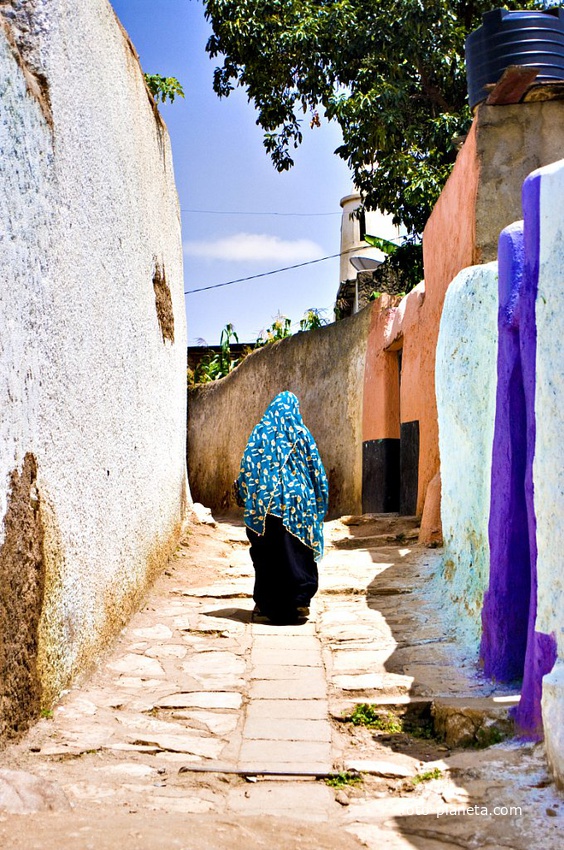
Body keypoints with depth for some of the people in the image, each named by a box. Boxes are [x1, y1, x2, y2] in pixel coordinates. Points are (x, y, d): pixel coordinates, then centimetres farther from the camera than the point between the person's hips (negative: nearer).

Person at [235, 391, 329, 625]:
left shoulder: (260, 432, 3)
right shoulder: (301, 433, 2)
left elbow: (246, 467, 0)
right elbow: (316, 469, 4)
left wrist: (244, 496, 9)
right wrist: (318, 501, 14)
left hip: (265, 503, 1)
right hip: (296, 502, -1)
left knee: (266, 553, 8)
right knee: (297, 552, 4)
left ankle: (266, 603, 14)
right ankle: (299, 600, -1)